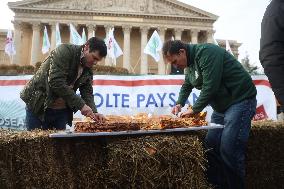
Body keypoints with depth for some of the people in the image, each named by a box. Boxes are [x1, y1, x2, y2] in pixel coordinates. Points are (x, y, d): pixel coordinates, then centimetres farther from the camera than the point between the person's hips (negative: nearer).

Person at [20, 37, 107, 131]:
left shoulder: (88, 69, 4)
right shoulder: (64, 51, -17)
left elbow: (87, 92, 4)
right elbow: (56, 82, -27)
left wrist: (94, 112, -15)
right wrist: (80, 105, -27)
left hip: (62, 111, 6)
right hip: (39, 107, -5)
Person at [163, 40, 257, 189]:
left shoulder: (207, 53, -20)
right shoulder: (189, 63, 10)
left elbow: (210, 86, -25)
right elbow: (186, 86, 22)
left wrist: (194, 110, -15)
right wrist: (179, 104, 5)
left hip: (240, 100, -9)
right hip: (221, 105, 9)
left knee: (228, 149, -13)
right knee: (211, 145, 4)